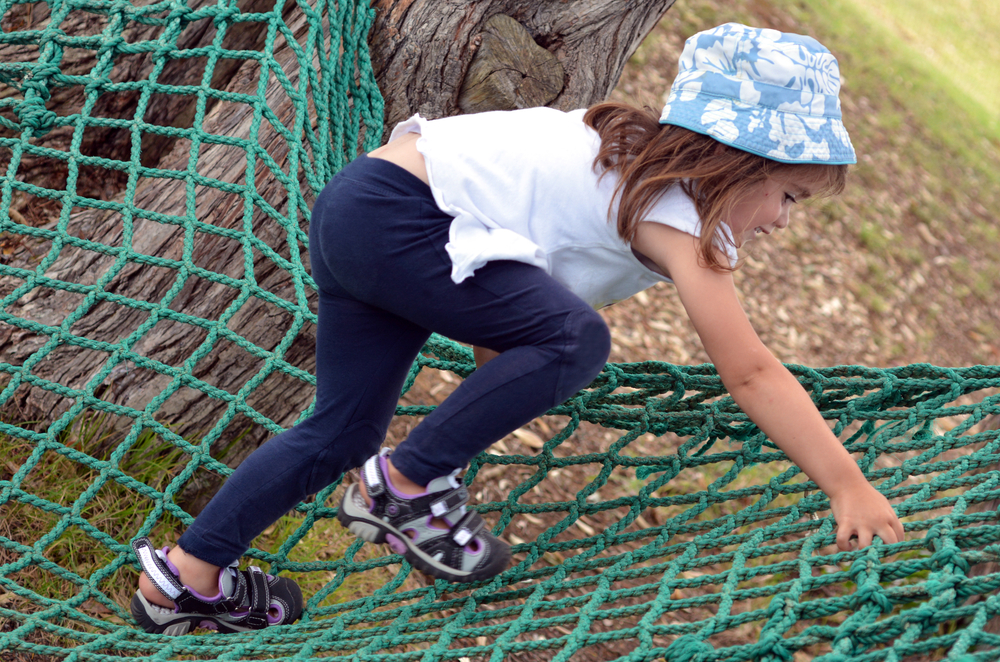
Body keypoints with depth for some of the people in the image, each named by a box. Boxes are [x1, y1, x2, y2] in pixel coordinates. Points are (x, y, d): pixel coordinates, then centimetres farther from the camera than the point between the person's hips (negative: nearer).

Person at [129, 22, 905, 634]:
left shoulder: (651, 159, 14)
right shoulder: (683, 219, -13)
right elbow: (753, 374, -16)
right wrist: (849, 487, -14)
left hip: (354, 214, 10)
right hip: (390, 214, -10)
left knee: (343, 432, 13)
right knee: (574, 337, -21)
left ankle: (184, 578, 21)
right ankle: (405, 486, -9)